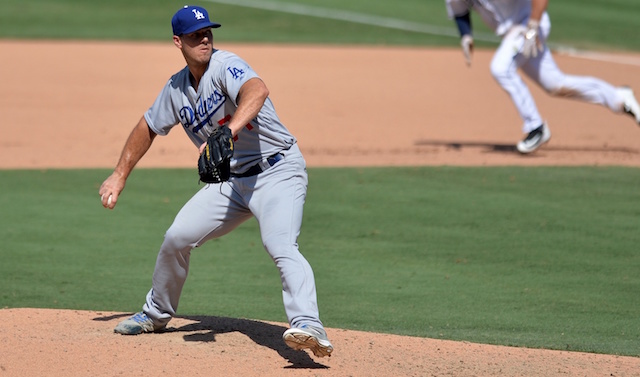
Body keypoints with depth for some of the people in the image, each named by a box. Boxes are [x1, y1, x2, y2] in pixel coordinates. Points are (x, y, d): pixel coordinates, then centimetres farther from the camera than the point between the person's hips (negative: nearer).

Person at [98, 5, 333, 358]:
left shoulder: (225, 65, -18)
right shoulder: (176, 88, 5)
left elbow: (257, 90, -41)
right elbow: (148, 127, 23)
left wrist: (227, 133, -56)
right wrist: (119, 176, 21)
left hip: (277, 172, -7)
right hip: (230, 180, 7)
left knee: (280, 246, -29)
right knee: (177, 237, 6)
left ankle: (309, 327, -44)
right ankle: (156, 314, 30)